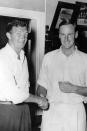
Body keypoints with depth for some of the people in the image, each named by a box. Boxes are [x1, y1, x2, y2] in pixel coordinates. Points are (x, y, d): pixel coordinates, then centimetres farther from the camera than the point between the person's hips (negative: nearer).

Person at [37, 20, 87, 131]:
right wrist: (41, 98, -9)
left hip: (75, 112, -1)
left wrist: (73, 89, -14)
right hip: (51, 110, 1)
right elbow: (42, 85, 9)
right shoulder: (48, 57, 7)